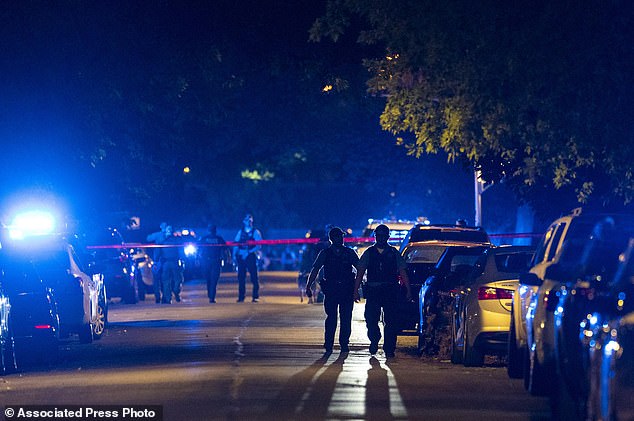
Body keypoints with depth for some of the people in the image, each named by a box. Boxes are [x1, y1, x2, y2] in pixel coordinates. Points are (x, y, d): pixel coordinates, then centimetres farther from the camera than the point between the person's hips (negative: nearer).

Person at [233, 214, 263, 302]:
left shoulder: (255, 232, 3)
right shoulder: (240, 232, 13)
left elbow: (259, 246, -4)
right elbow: (236, 244, 11)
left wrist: (249, 252, -14)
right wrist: (234, 255, -2)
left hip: (251, 257, -3)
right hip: (241, 257, 3)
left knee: (254, 277, -6)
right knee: (241, 277, 2)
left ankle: (255, 296, -3)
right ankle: (241, 297, 7)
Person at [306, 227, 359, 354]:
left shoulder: (350, 253, 11)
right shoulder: (325, 253, 8)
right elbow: (315, 270, 5)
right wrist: (308, 287, -5)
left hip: (347, 290, 1)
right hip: (331, 289, -1)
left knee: (346, 318, 0)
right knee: (331, 318, -7)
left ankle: (344, 343, 8)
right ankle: (328, 344, -2)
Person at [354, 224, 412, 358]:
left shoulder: (394, 253, 9)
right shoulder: (369, 253, 10)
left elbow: (403, 273, 7)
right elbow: (360, 273, 7)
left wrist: (408, 290, -1)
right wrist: (356, 290, -2)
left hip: (390, 291, 0)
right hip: (373, 291, 0)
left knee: (391, 322, -4)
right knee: (371, 319, -5)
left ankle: (389, 349, 2)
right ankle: (374, 340, 23)